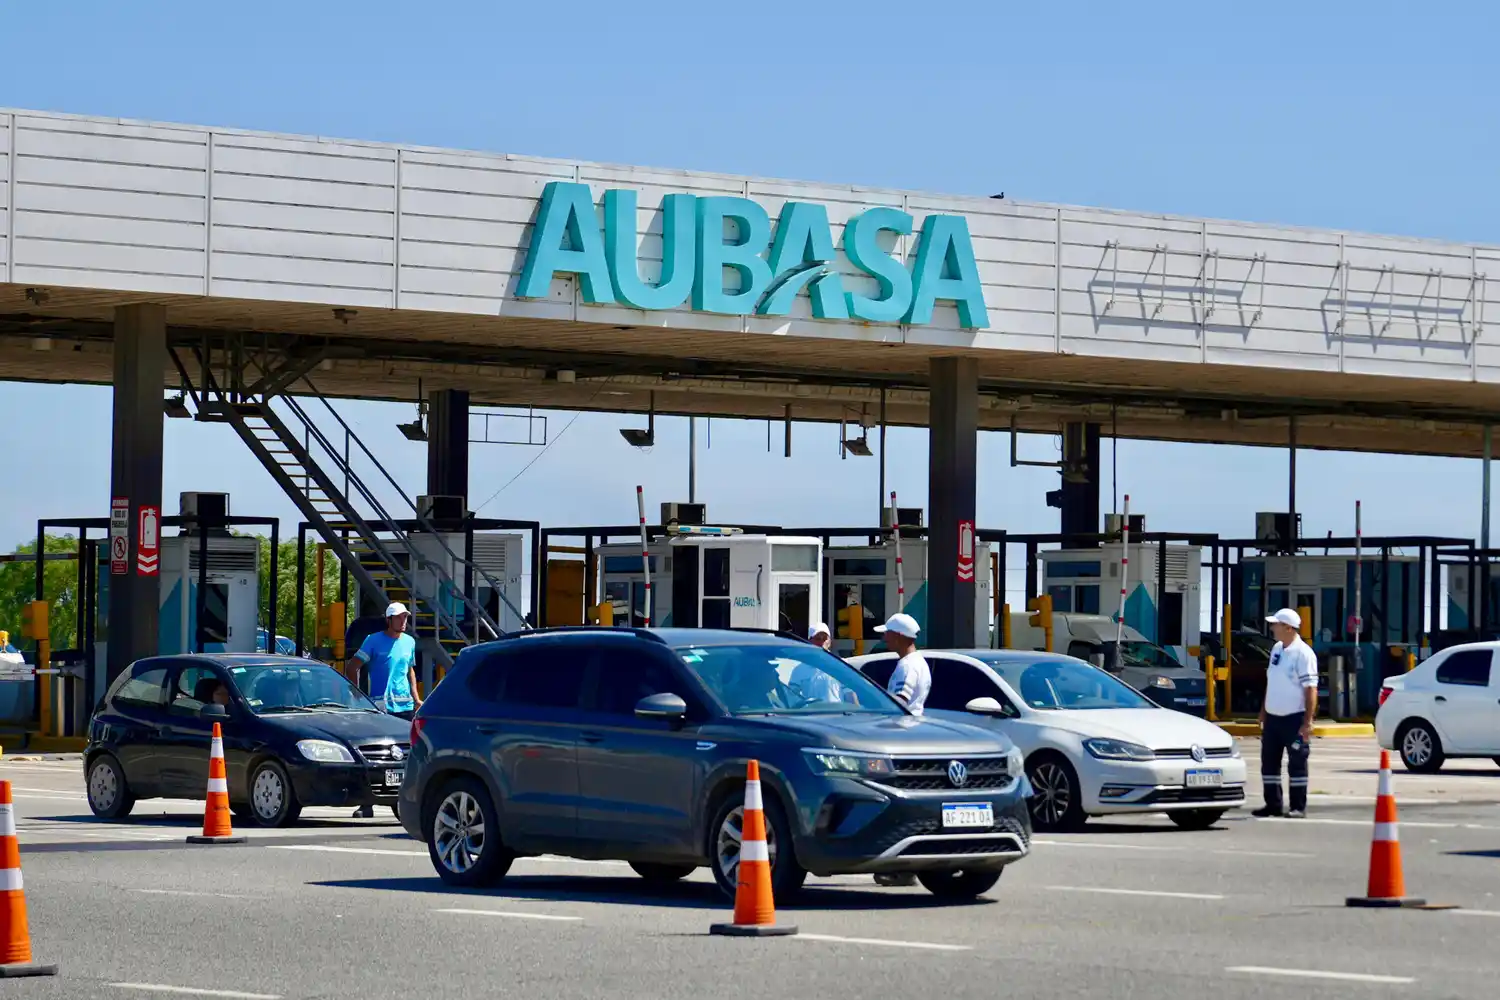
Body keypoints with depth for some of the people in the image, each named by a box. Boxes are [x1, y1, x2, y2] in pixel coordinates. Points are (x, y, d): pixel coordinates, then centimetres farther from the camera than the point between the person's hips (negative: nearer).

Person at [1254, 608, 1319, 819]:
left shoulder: (1303, 653, -14)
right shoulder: (1276, 649, 11)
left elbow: (1311, 689, -17)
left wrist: (1307, 722, -21)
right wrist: (1263, 713, 19)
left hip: (1294, 718, -8)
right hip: (1272, 718, 8)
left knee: (1297, 764, -1)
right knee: (1269, 762, 10)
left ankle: (1299, 807, 4)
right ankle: (1273, 804, 18)